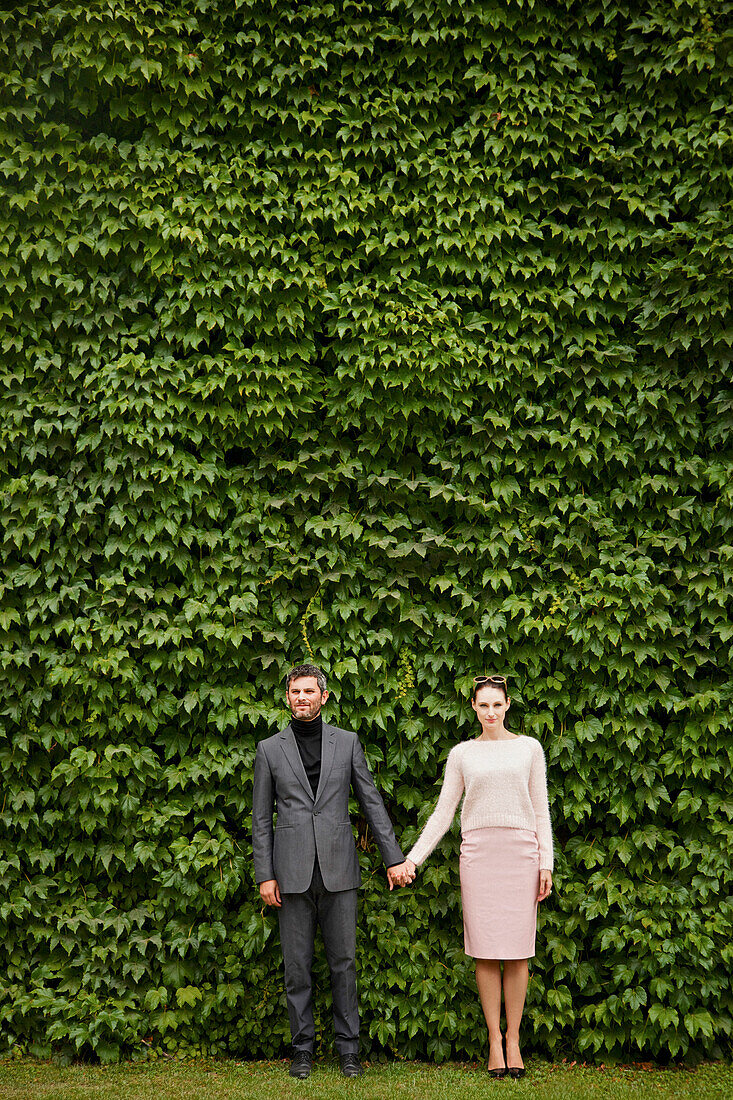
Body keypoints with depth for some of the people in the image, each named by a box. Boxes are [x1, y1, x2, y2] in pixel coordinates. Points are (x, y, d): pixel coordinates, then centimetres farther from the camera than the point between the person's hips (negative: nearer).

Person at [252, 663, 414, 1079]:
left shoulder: (347, 742, 7)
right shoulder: (270, 749, 6)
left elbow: (372, 802, 7)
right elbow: (262, 818, 7)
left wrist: (394, 857, 2)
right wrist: (265, 875, 0)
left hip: (338, 868, 0)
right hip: (293, 872, 0)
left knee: (344, 962, 3)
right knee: (297, 964, 4)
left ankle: (349, 1049, 12)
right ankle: (303, 1049, 14)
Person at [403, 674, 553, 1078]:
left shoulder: (529, 748, 7)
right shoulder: (462, 753, 8)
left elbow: (540, 810, 7)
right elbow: (443, 813, 7)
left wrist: (546, 863, -1)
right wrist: (412, 857, 0)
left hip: (521, 851, 0)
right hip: (479, 852, 0)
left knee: (518, 952, 1)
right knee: (487, 953, 1)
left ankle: (513, 1040, 10)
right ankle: (494, 1041, 9)